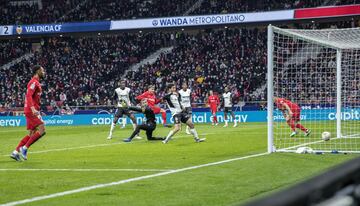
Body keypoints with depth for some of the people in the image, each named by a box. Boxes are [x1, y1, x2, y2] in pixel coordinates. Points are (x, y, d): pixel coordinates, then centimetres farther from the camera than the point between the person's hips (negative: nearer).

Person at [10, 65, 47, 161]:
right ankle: (25, 148, -10)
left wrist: (37, 110, 26)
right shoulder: (34, 82, -10)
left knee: (32, 133, 10)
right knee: (42, 130, -13)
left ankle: (16, 152, 9)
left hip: (32, 111, 10)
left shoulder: (36, 82, 20)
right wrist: (33, 108, -34)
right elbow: (29, 95, -23)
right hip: (31, 111, -10)